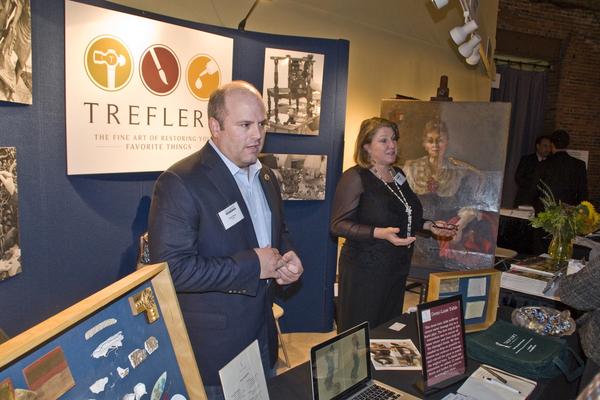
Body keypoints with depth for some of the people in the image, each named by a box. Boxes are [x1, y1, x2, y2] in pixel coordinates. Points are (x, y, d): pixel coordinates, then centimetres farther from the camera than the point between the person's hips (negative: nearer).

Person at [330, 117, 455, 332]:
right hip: (366, 268, -7)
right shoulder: (355, 177, -13)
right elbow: (339, 224, -18)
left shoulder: (399, 175, 11)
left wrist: (428, 225, 10)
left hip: (398, 266, 7)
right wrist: (380, 233, -28)